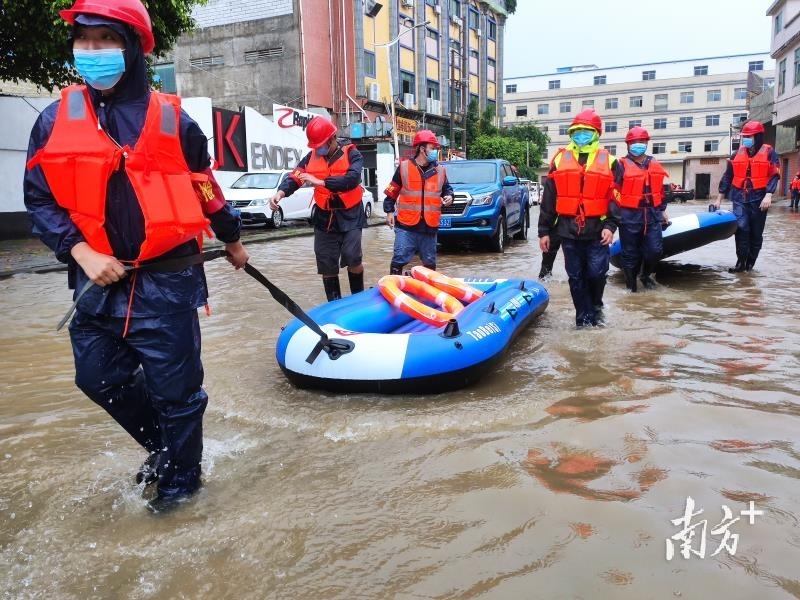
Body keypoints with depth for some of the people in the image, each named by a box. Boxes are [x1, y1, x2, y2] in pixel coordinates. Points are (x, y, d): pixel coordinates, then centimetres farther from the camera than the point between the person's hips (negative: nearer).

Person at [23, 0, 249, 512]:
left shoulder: (171, 118, 0)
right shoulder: (56, 119, 5)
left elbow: (206, 190, 11)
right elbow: (39, 198, 6)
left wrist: (233, 241, 22)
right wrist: (81, 251, -9)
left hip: (167, 281, -3)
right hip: (98, 279, 4)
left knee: (175, 387, 4)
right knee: (99, 377, 15)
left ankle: (179, 478, 28)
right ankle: (165, 445, 40)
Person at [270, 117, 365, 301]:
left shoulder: (352, 154, -7)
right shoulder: (311, 157, 5)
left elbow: (352, 179, -25)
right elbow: (294, 177, -5)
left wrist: (320, 182, -30)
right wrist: (281, 192, -27)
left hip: (350, 216, -4)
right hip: (324, 218, 4)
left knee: (352, 258, -16)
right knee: (327, 266, 6)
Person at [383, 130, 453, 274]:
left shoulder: (440, 170, 8)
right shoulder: (404, 167, -1)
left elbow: (446, 189, 22)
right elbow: (392, 192, 6)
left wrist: (449, 197, 0)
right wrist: (389, 211, 3)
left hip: (430, 226, 3)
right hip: (406, 225, -3)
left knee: (429, 262, 13)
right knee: (399, 259, -6)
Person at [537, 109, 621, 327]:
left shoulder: (609, 161, 4)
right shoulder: (560, 159, 7)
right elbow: (548, 198, 7)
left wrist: (610, 226, -10)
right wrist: (544, 231, 4)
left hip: (597, 231, -1)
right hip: (568, 230, 1)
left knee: (596, 273, -3)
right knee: (576, 277, 5)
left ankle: (595, 307, 25)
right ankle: (584, 317, 16)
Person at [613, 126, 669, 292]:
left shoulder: (655, 165, 14)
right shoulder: (622, 166, -3)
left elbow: (661, 189, 22)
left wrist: (662, 210, 21)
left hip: (652, 215, 4)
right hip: (630, 216, -4)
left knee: (655, 249, -1)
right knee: (630, 252, 3)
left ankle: (646, 275, 26)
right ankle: (631, 282, 17)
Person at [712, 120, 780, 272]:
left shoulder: (769, 152, 1)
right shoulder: (737, 154, 10)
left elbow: (774, 176, -5)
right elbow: (727, 177, 13)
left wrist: (768, 195, -18)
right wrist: (719, 198, 10)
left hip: (758, 198, -2)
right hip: (740, 198, 2)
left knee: (756, 232, 4)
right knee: (741, 228, -11)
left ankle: (750, 263, 13)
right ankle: (741, 261, -6)